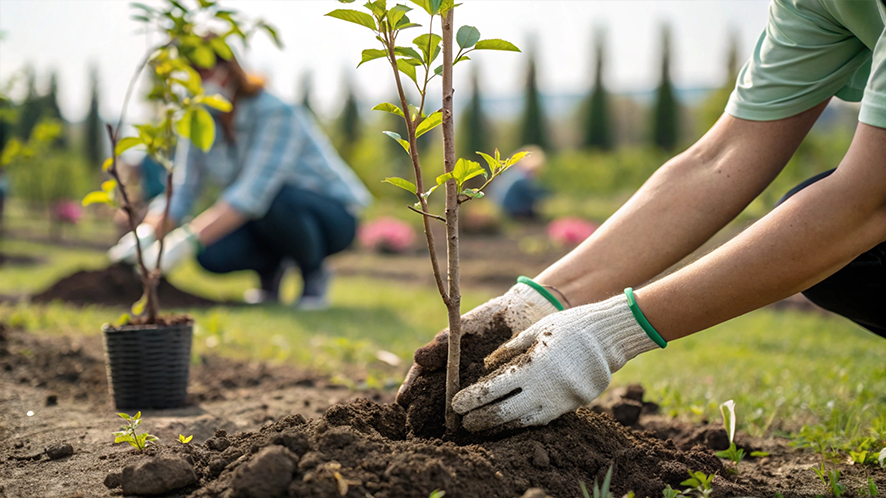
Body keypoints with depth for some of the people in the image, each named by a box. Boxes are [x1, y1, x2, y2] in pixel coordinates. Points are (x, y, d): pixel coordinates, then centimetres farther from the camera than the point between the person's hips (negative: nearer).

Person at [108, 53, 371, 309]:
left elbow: (254, 191, -37)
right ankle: (269, 268, 8)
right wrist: (143, 236, -29)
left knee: (275, 199, -38)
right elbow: (180, 193, -9)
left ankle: (314, 274, -10)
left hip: (331, 216, -5)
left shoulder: (277, 113, -26)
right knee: (212, 254, -25)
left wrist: (187, 239, -46)